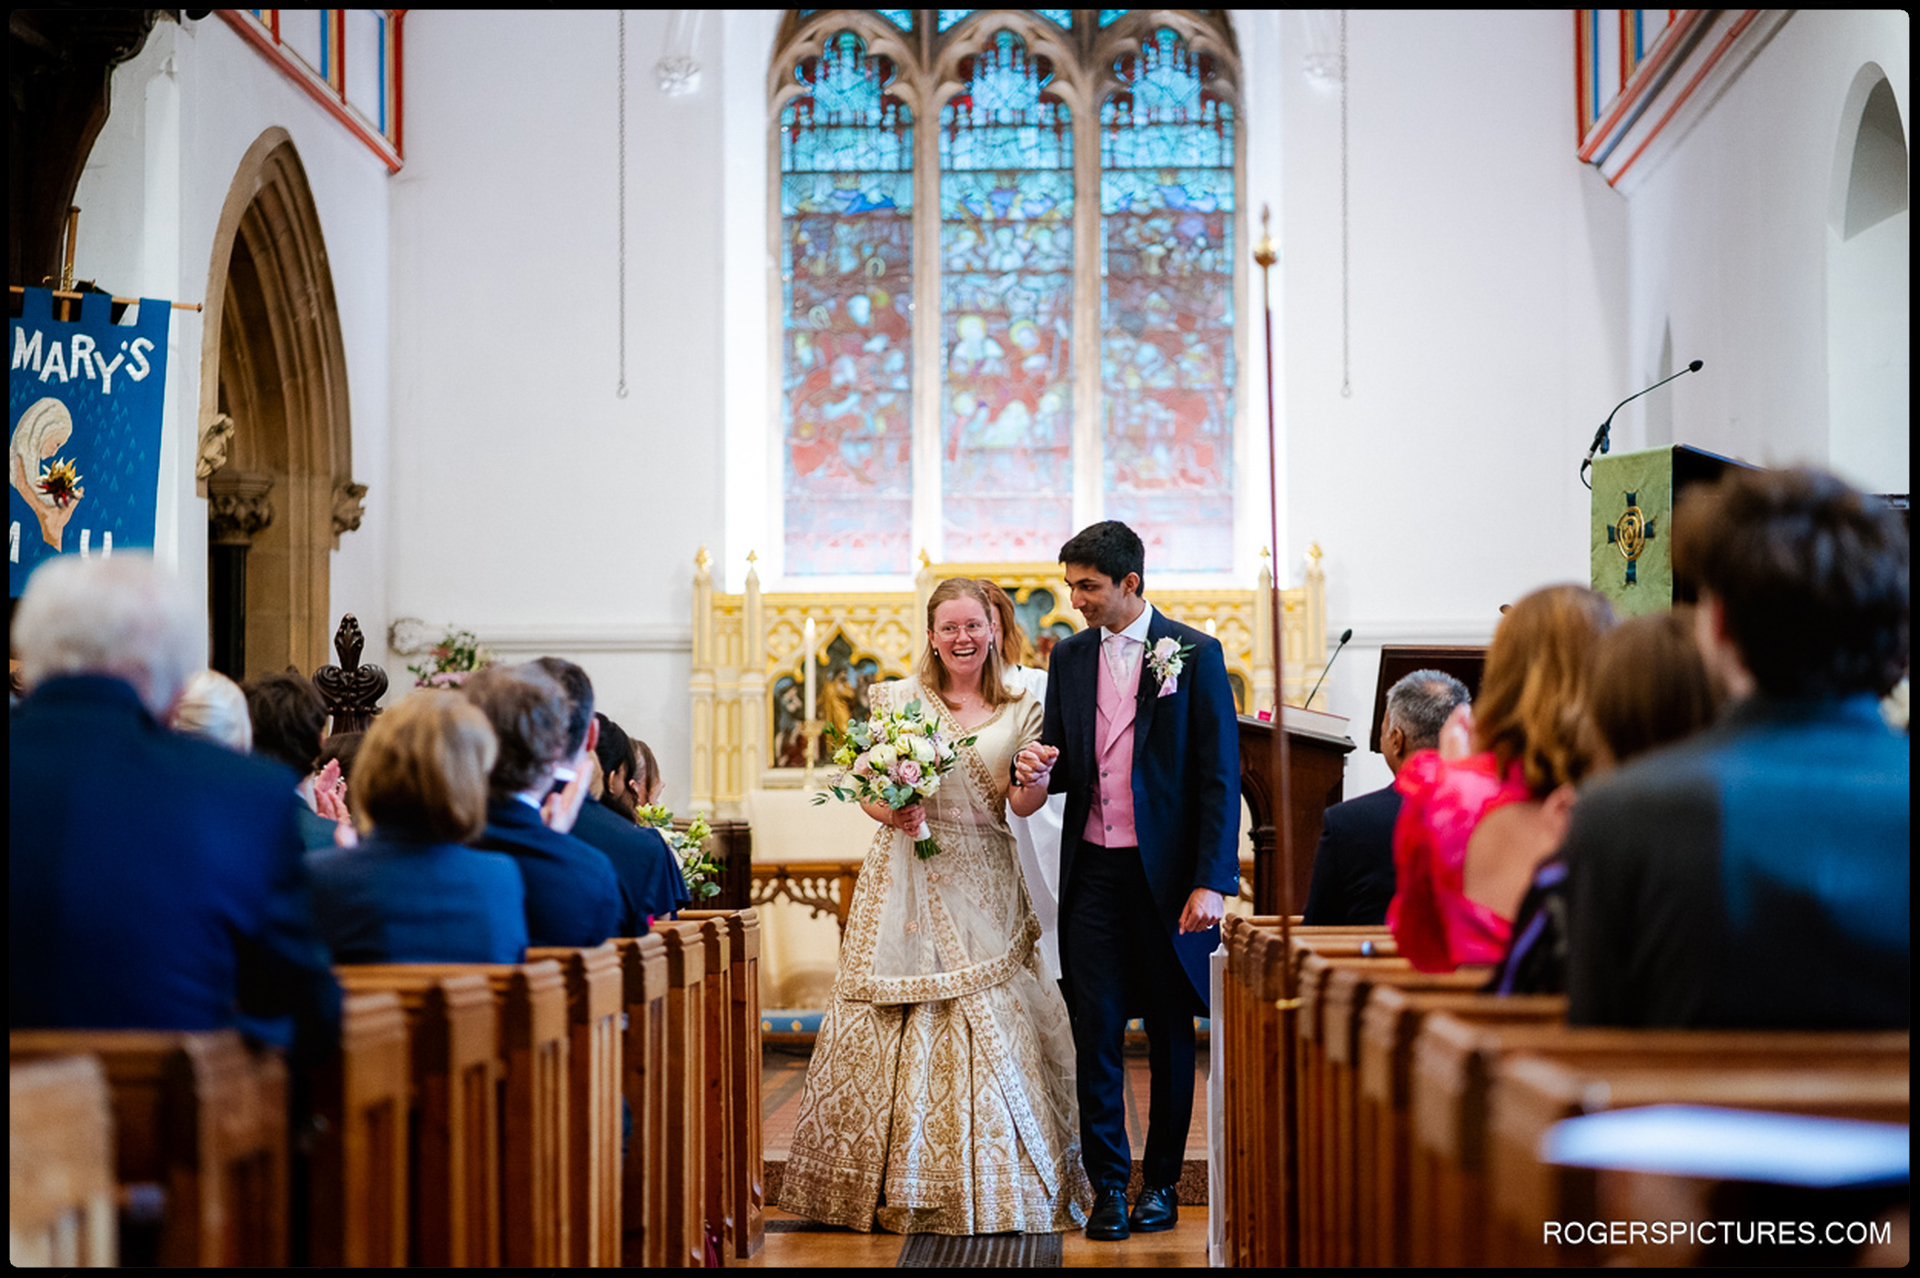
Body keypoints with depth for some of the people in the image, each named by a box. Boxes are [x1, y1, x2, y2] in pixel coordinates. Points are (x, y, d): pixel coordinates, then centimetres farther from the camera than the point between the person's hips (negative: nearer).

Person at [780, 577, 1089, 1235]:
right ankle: (895, 1183, 6)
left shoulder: (1019, 711, 9)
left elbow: (1024, 803, 5)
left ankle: (993, 1187, 8)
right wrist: (891, 811, -17)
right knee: (900, 1023, -3)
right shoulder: (897, 699, 5)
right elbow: (869, 789, 4)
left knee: (993, 1024, -3)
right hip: (908, 879, -1)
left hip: (983, 881, 1)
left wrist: (1035, 779, -17)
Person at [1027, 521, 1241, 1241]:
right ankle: (1108, 1186, 5)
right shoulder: (1070, 657, 10)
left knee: (1169, 1031, 7)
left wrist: (1211, 882, -13)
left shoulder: (1195, 654, -4)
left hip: (1167, 872, -3)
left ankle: (1162, 1183, 17)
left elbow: (1220, 776, -7)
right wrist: (1042, 769, -8)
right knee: (1096, 1028, -1)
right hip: (1093, 870, 3)